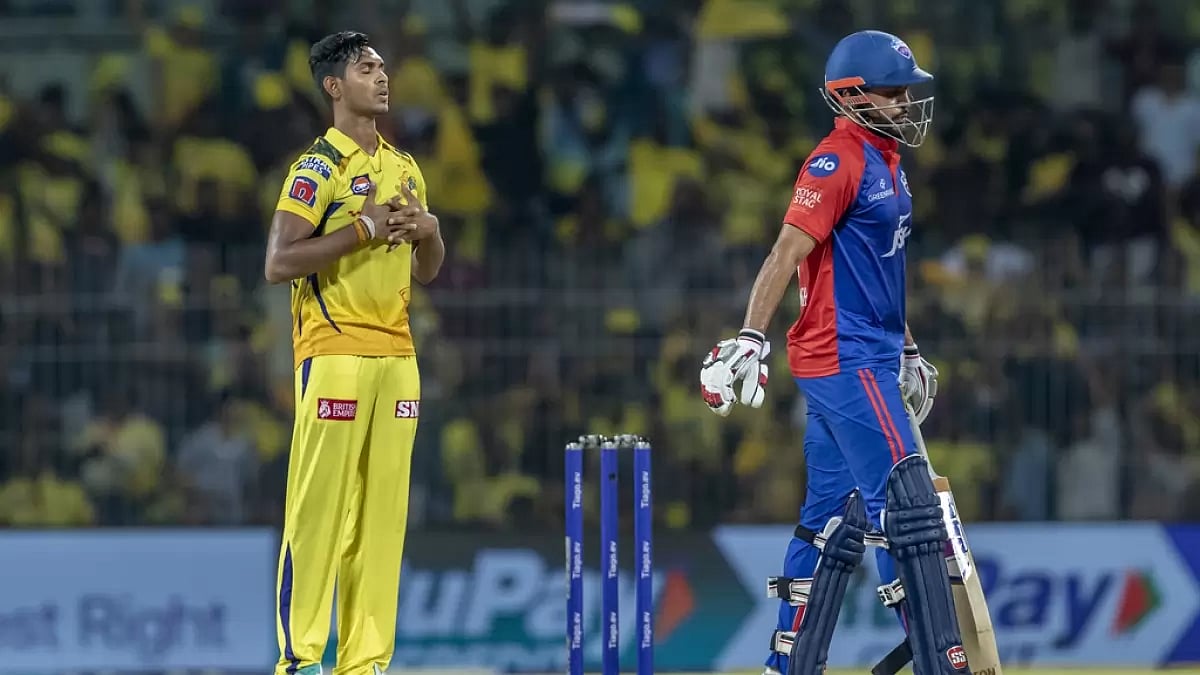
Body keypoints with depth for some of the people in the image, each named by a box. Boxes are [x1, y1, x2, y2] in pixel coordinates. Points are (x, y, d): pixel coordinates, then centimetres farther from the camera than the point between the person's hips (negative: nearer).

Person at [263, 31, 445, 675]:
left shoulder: (404, 168, 17)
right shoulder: (318, 167, -5)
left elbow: (426, 271, 24)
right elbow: (278, 263, -14)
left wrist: (428, 231, 3)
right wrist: (364, 228, -17)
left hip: (397, 354, 7)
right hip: (334, 352, -7)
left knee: (383, 513, 5)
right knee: (319, 508, -8)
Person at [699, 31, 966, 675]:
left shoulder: (884, 162, 18)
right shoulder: (838, 161, -13)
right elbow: (787, 252, -21)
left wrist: (907, 351, 30)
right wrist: (749, 341, -28)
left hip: (868, 360, 10)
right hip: (843, 359, -10)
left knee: (835, 517, 11)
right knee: (906, 500, -13)